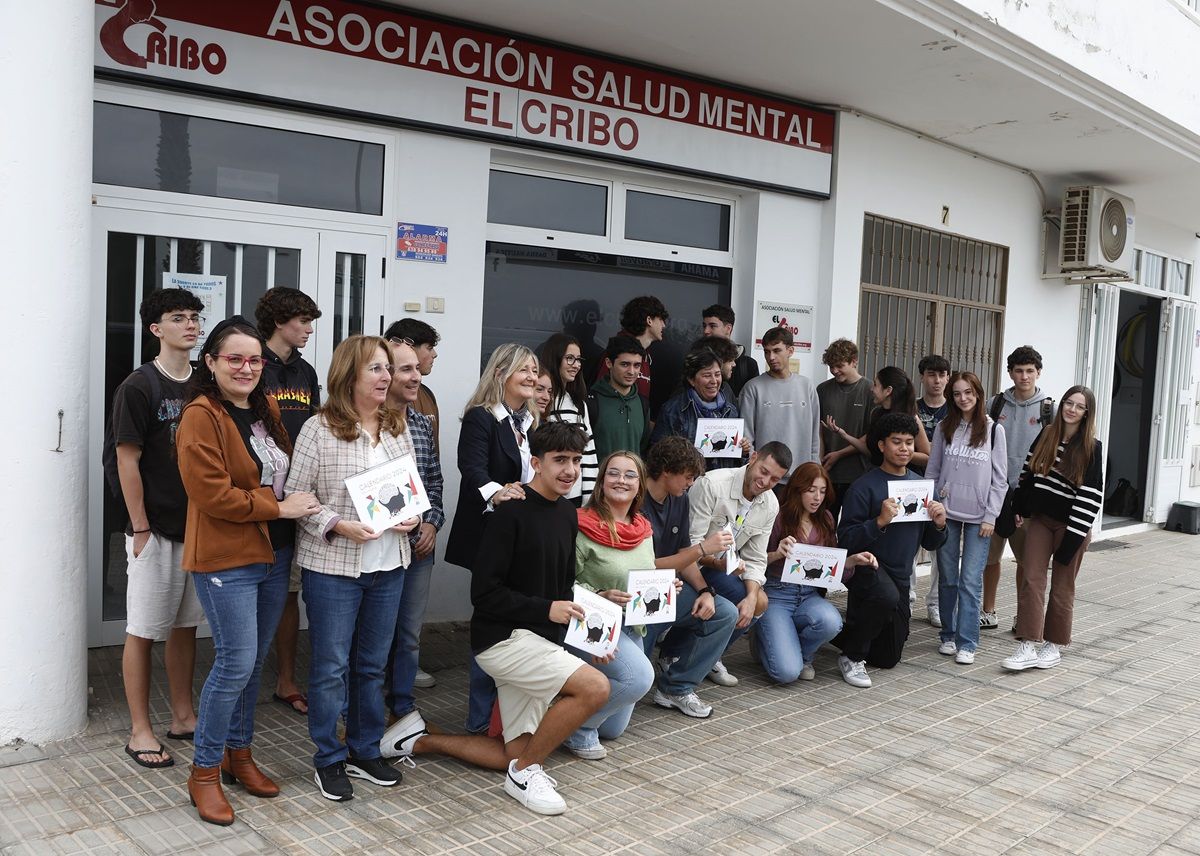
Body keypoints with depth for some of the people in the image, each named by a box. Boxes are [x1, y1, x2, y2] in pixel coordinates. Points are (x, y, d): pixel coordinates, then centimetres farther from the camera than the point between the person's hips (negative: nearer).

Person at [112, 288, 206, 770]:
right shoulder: (138, 388, -9)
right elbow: (127, 462, -10)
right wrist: (141, 529, -12)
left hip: (199, 526, 6)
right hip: (155, 529, -5)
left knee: (185, 625, 15)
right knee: (143, 631, 3)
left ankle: (182, 717, 27)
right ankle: (140, 732, 13)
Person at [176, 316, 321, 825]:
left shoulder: (267, 409, 11)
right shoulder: (201, 417, -13)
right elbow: (211, 493, -19)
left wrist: (304, 504, 5)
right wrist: (279, 507, -16)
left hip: (274, 553, 7)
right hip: (226, 558, -7)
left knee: (254, 661, 15)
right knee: (236, 662, -6)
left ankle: (238, 754, 30)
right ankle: (204, 772, 11)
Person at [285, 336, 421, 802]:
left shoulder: (397, 428, 8)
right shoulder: (319, 430, -10)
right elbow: (296, 497, -9)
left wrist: (413, 517, -2)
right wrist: (340, 526, -21)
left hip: (389, 565, 5)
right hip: (333, 566, -5)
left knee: (372, 664, 15)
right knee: (331, 665, 5)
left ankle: (365, 751, 30)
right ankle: (329, 760, 20)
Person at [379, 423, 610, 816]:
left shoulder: (566, 513, 10)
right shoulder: (511, 511, -16)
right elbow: (484, 592, -18)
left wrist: (580, 616, 2)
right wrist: (545, 609, -20)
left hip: (542, 640, 9)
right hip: (504, 637, -9)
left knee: (516, 755, 10)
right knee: (595, 687, -24)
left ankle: (421, 740, 24)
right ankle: (526, 771, -5)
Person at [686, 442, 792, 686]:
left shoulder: (770, 505, -4)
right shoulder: (711, 484, -25)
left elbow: (755, 559, -2)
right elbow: (691, 542, -25)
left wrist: (751, 597, -19)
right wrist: (718, 562, -44)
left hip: (725, 564, 7)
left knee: (759, 603, -14)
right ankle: (672, 655, -2)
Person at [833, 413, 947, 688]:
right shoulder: (864, 487, -13)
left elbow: (930, 544, 10)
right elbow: (846, 541, -19)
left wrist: (939, 525, -10)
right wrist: (880, 521, -31)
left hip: (900, 577, 6)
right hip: (866, 566, -6)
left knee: (888, 659, 13)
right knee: (887, 596, -40)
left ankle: (843, 633, 41)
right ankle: (852, 657, -16)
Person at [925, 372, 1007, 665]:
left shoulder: (994, 430, 2)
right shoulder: (944, 428, 7)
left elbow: (999, 479, 1)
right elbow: (932, 471, 10)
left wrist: (991, 517, -5)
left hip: (978, 517, -2)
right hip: (946, 514, 2)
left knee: (971, 581, -6)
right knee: (948, 579, 8)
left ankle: (967, 642, 0)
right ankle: (948, 635, 19)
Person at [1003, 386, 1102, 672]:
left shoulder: (1091, 448, -9)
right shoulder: (1045, 436, 3)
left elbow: (1091, 495, -13)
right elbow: (1029, 473, 10)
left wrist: (1073, 535, -17)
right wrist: (1020, 509, 9)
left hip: (1071, 524, -3)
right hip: (1040, 519, 3)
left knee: (1062, 587, 7)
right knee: (1031, 580, -4)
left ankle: (1053, 645, 20)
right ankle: (1027, 647, -3)